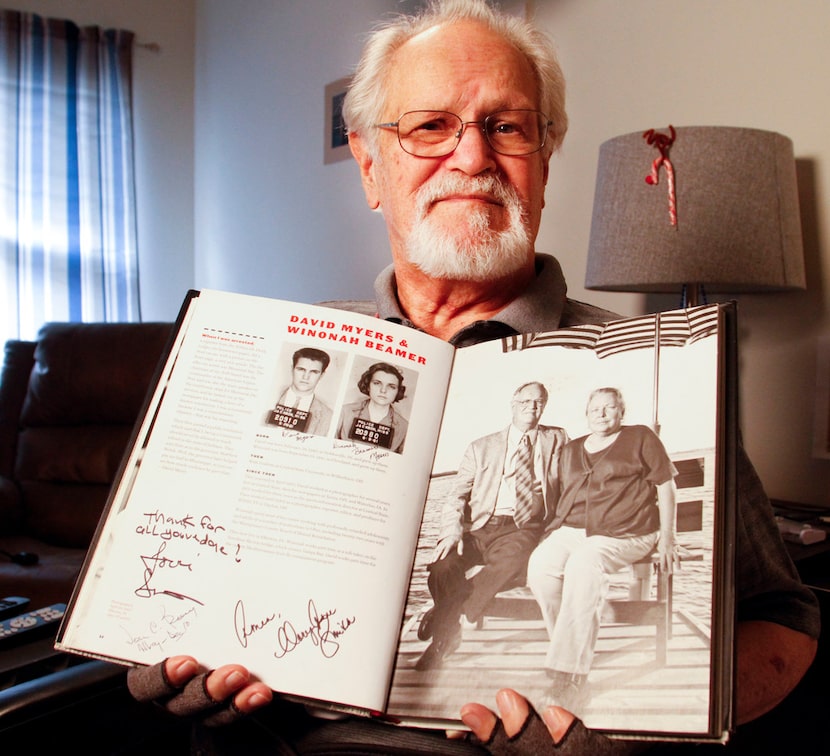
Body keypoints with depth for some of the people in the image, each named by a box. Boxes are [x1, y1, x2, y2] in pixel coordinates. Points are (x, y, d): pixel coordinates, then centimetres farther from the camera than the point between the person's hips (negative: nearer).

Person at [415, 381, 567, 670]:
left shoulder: (556, 440, 21)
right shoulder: (482, 447, 19)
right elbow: (457, 494, 10)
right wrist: (452, 530, -10)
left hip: (522, 529, -1)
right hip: (478, 527, 1)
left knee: (510, 561, -37)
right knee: (443, 565, -30)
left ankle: (441, 618, -27)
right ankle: (449, 634, -11)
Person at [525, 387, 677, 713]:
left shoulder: (640, 437, 12)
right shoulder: (571, 450, 25)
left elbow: (666, 487, 8)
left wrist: (666, 536, 0)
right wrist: (560, 526, 12)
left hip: (624, 533, -4)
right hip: (571, 529, 5)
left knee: (583, 564, -36)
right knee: (540, 565, -29)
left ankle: (569, 673, -35)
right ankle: (577, 648, -17)